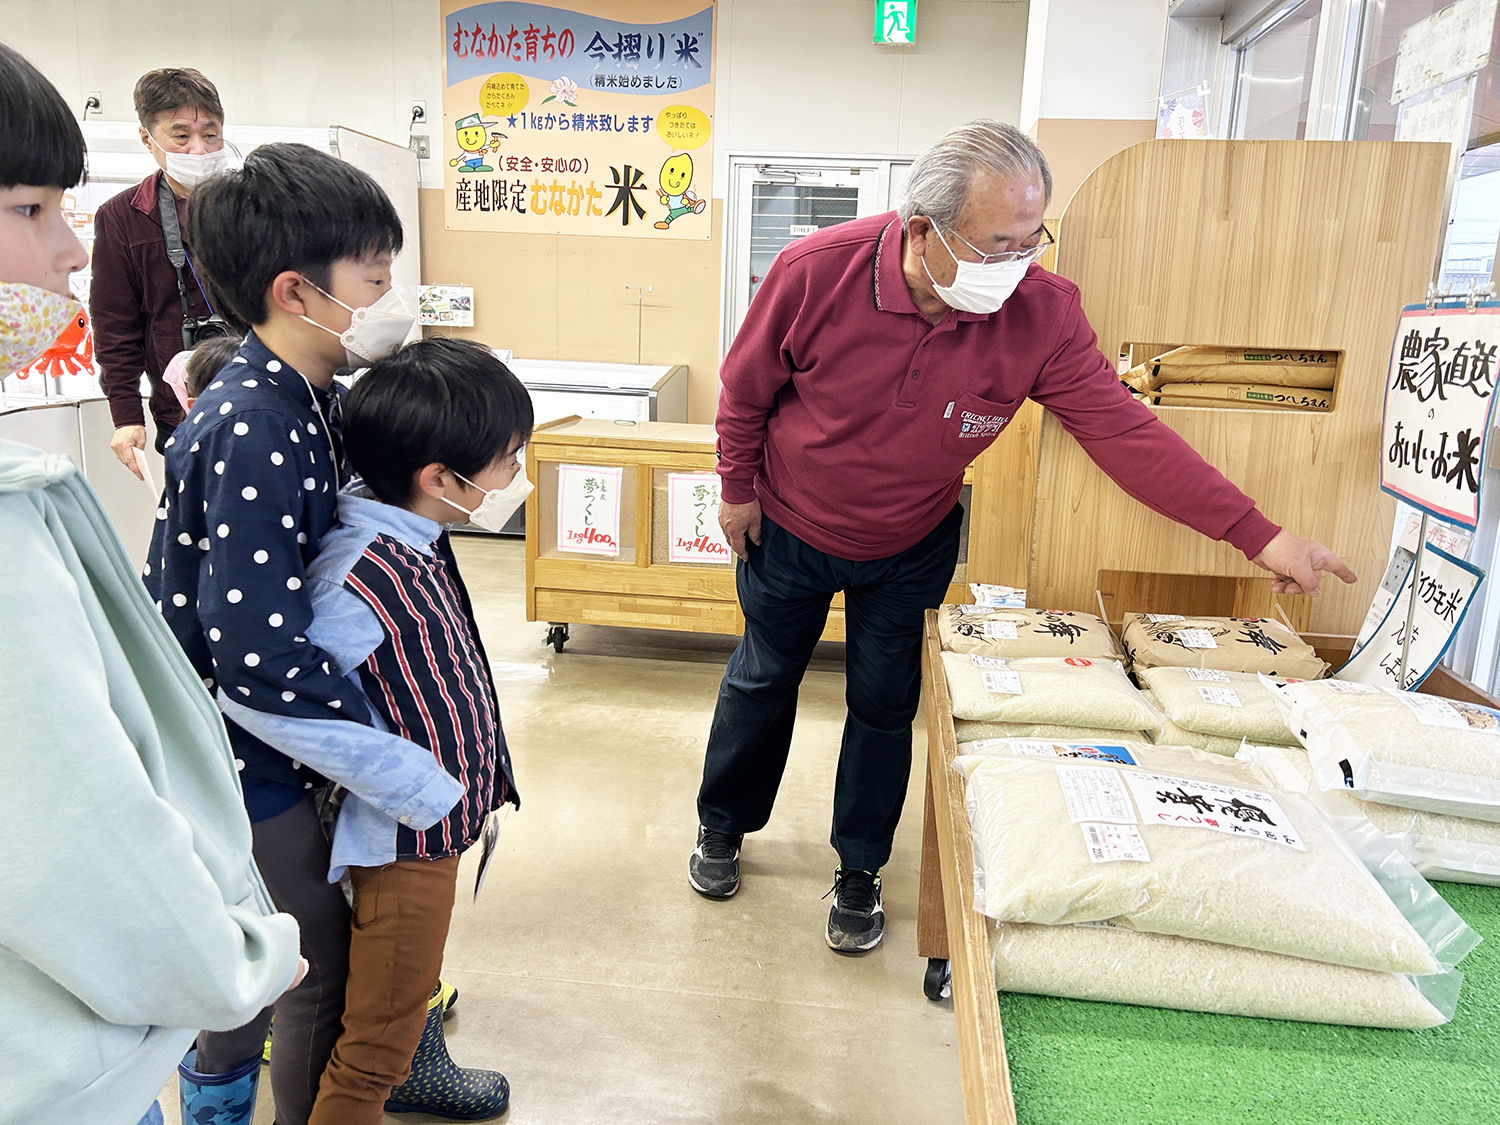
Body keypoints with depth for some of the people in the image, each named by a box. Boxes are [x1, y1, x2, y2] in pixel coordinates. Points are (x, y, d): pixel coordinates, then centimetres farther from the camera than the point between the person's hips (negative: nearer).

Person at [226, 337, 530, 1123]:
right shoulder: (366, 578, -31)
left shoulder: (413, 534, -4)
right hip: (407, 839, -10)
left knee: (412, 979, 34)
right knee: (376, 1042, 9)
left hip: (443, 816, 10)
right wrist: (405, 777, -25)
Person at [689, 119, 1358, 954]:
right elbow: (746, 387, -12)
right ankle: (724, 826, 43)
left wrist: (1259, 534, -24)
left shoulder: (1044, 313, -26)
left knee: (886, 705, 11)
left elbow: (1124, 429, -21)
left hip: (911, 549, 1)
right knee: (764, 679, 18)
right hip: (790, 529, 0)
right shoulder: (816, 272, -29)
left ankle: (861, 869, 34)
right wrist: (738, 488, -1)